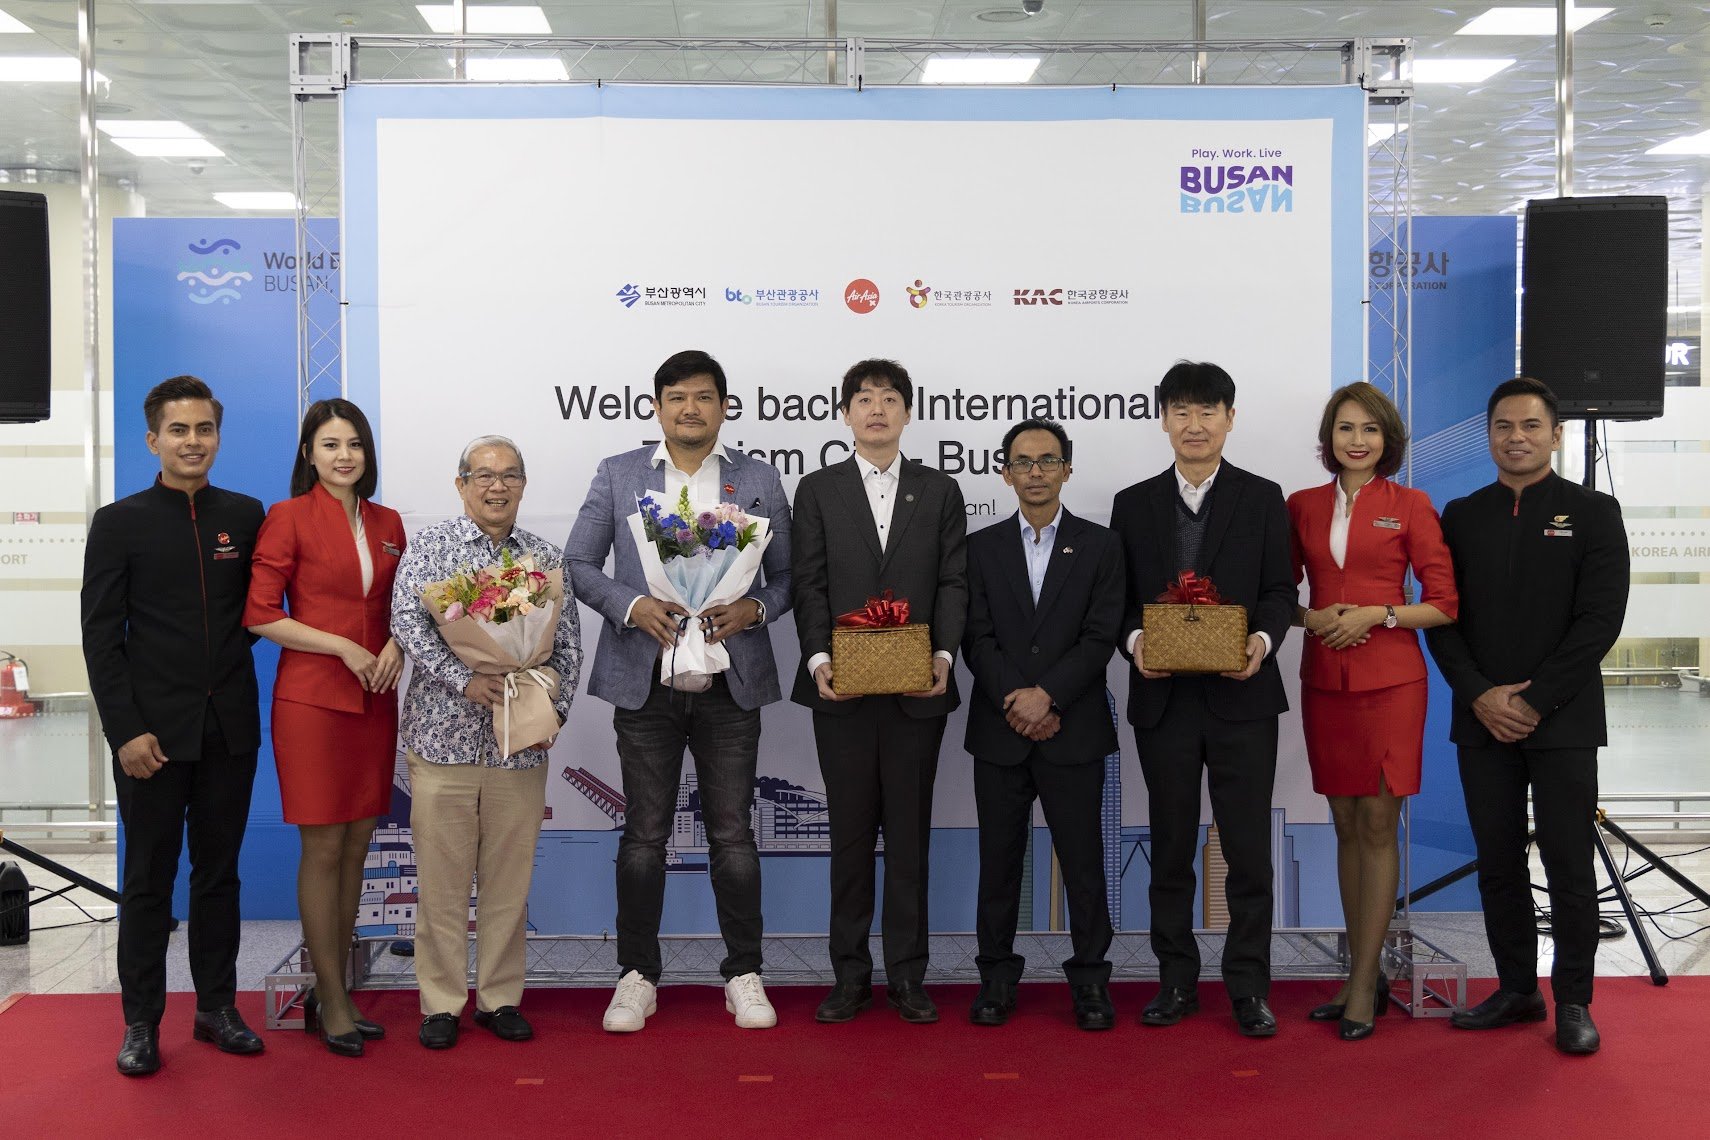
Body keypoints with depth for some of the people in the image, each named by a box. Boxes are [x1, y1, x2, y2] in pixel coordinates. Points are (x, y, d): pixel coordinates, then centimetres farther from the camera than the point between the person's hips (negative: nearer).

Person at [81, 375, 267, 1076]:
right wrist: (126, 731, -11)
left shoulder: (245, 515, 7)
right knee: (148, 879, 6)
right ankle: (141, 1022, 17)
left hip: (229, 729, 3)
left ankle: (216, 1007, 23)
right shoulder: (119, 523, -1)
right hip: (153, 731, -3)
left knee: (219, 871, 12)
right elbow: (101, 637, -4)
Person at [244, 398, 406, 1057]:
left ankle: (331, 992, 19)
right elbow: (260, 614, -8)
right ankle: (332, 1003, 8)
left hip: (374, 701, 5)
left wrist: (395, 644, -2)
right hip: (311, 699, -5)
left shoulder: (387, 525, 12)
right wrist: (344, 646, -14)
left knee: (356, 847, 8)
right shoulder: (289, 518, -4)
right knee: (323, 849, -2)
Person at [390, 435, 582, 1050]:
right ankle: (441, 1002, 14)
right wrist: (465, 680, -19)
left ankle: (500, 996, 20)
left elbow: (568, 643, 10)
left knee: (510, 876, 7)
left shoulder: (546, 558, 10)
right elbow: (407, 621, -9)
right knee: (441, 876, 2)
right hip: (443, 737, -2)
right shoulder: (427, 545, 3)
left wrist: (554, 709, -3)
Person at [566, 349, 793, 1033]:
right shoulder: (618, 475, 7)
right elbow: (578, 563, 4)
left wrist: (754, 609, -11)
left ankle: (743, 974, 17)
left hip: (731, 682, 0)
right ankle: (637, 976, 18)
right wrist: (633, 606, -13)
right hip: (645, 678, 0)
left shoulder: (759, 480, 8)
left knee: (733, 833, 5)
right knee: (644, 834, 6)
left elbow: (786, 574, 9)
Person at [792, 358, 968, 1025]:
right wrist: (819, 659, -13)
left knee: (909, 833, 6)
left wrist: (944, 655, -11)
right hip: (842, 689, 0)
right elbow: (809, 584, 1)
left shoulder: (939, 491, 10)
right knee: (851, 833, 6)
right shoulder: (818, 490, 7)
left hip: (917, 689, 1)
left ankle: (907, 976, 14)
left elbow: (952, 581, 4)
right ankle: (850, 976, 15)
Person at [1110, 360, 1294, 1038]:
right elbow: (1120, 597, 7)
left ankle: (1249, 987, 11)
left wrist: (1262, 640, -17)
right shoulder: (1134, 504, 9)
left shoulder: (1263, 499, 5)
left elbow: (1279, 589, 2)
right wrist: (1135, 640, -13)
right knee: (1170, 847, 9)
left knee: (1248, 847, 0)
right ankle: (1176, 981, 20)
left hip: (1241, 696, -1)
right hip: (1163, 697, 2)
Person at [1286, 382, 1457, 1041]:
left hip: (1390, 678, -3)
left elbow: (1444, 604, -2)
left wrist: (1376, 614, -14)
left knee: (1378, 826, -3)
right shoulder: (1302, 507, 8)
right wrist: (1312, 617, -5)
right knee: (1346, 827, 9)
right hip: (1324, 680, 4)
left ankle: (1363, 986, 3)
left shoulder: (1410, 507, -1)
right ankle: (1365, 977, 18)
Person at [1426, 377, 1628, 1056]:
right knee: (1498, 862, 8)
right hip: (1483, 720, 3)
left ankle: (1573, 1001, 12)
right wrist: (1480, 695, -8)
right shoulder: (1460, 517, 11)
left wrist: (1534, 700, -12)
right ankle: (1516, 989, 19)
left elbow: (1601, 618, -7)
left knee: (1569, 864, 1)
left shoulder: (1592, 513, 2)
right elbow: (1441, 615, 6)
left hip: (1562, 720, -3)